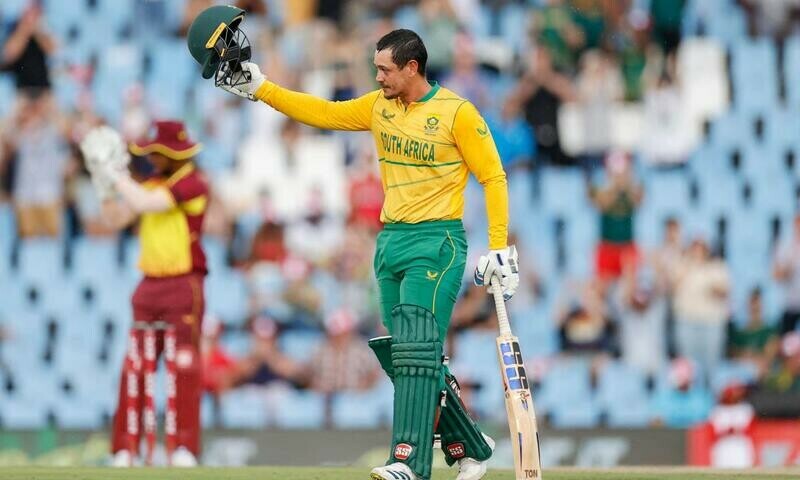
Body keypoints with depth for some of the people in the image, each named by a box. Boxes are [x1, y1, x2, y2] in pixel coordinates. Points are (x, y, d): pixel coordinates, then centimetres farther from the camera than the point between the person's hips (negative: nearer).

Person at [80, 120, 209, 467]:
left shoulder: (192, 184, -10)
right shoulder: (153, 182, 14)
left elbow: (146, 204, -22)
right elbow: (116, 218, 16)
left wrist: (116, 172, -14)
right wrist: (104, 182, 4)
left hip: (183, 286, -7)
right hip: (149, 287, 7)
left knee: (185, 367, -8)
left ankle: (185, 448, -8)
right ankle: (124, 449, 6)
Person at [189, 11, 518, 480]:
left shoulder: (457, 112, -8)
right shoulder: (380, 106, 11)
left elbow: (493, 177, -6)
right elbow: (323, 113, 14)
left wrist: (500, 249, -11)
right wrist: (260, 87, 7)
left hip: (437, 243, -7)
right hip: (390, 242, 7)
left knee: (417, 350, -18)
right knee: (408, 356, 7)